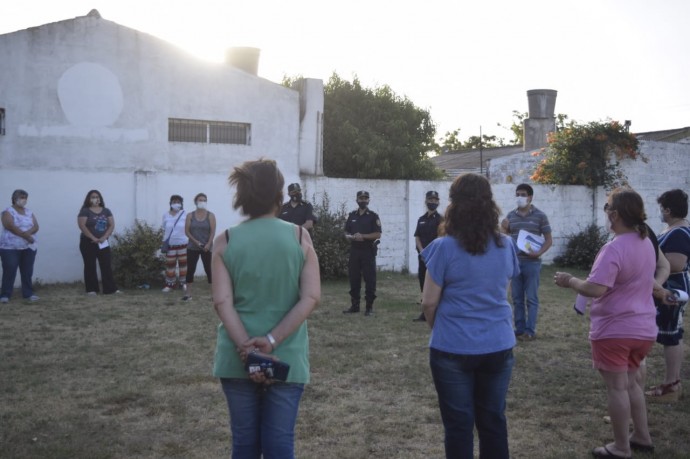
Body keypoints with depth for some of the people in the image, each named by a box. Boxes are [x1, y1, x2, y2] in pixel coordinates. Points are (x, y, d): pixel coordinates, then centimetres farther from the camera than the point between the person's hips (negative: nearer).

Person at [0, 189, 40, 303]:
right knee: (9, 271, -6)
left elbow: (36, 227, 2)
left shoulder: (29, 213, 13)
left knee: (27, 272, 5)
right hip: (10, 248, -5)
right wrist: (25, 236, -21)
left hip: (29, 247, 5)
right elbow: (11, 226, -18)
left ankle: (28, 293, 11)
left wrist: (28, 232, -18)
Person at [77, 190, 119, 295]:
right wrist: (93, 238, -18)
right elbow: (82, 225, -13)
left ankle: (110, 288, 1)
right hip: (89, 243, -3)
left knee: (107, 265, -1)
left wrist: (104, 237, -11)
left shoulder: (106, 211, 10)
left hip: (103, 243, 4)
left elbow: (111, 225, 4)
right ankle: (91, 289, 6)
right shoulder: (85, 211, -3)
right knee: (90, 266, 1)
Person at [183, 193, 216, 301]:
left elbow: (213, 231, -6)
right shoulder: (190, 216, 5)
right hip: (192, 247, 2)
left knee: (209, 270, -2)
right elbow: (187, 231, 0)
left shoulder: (210, 216, 0)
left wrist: (208, 244, -18)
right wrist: (195, 241, -13)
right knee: (190, 270, 2)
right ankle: (188, 293, 7)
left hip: (206, 248, -2)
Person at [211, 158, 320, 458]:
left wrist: (248, 351, -15)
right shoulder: (299, 237, -2)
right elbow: (311, 297, -11)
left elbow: (222, 302, -11)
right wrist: (272, 340, -15)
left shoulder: (225, 242, -1)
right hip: (287, 358, -1)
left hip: (237, 358, 1)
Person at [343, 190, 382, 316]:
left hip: (368, 251, -4)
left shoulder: (373, 216, -1)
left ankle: (370, 307, 4)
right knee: (353, 279, 7)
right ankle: (354, 305, 16)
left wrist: (363, 236, -19)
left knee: (370, 279, -2)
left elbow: (378, 234, -8)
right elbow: (346, 233, 12)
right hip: (354, 251, 4)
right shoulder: (352, 216, 11)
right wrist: (351, 237, -10)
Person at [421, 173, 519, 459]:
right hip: (498, 346, 4)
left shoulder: (444, 248, -13)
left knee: (459, 424, 8)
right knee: (493, 420, 14)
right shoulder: (506, 246, 1)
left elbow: (429, 302, -8)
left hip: (453, 349, -4)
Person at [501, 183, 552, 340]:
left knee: (531, 299, 1)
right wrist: (505, 229, -4)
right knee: (517, 299, 9)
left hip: (531, 262, -4)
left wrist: (539, 252, -17)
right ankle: (520, 329, 18)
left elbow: (548, 240, -1)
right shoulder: (511, 215, 9)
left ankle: (530, 331, 6)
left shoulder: (540, 216, -3)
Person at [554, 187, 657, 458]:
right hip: (643, 328, 8)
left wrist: (570, 281, -15)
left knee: (616, 388, 4)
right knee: (630, 383, 22)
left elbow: (595, 289, -30)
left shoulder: (615, 248, -23)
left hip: (615, 330, -8)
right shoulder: (646, 244, 6)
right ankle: (642, 437, 31)